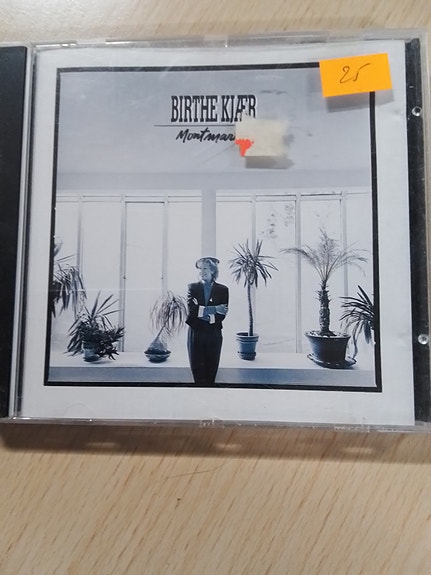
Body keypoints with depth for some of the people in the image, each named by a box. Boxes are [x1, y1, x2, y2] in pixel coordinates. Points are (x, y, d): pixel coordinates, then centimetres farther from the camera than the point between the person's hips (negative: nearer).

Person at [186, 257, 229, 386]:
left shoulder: (222, 290, 4)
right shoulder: (192, 287, 5)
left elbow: (222, 314, -5)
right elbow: (192, 310, -9)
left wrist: (202, 311, -13)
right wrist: (214, 309, -16)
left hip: (214, 334, 0)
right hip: (196, 333, 0)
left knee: (211, 369, 6)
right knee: (197, 369, 3)